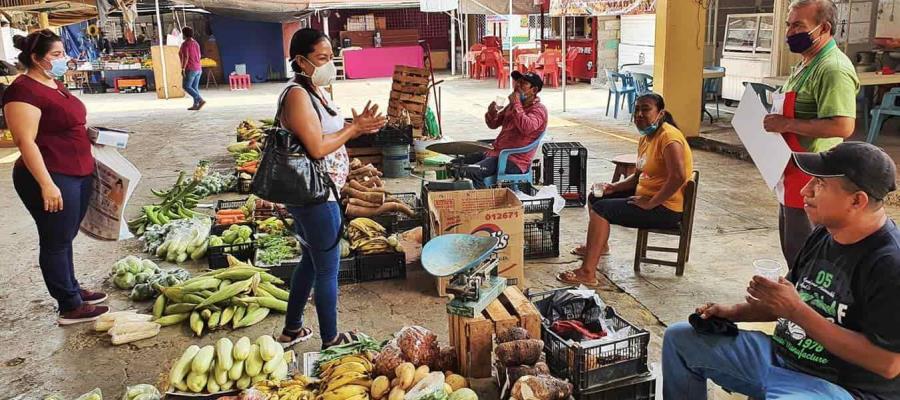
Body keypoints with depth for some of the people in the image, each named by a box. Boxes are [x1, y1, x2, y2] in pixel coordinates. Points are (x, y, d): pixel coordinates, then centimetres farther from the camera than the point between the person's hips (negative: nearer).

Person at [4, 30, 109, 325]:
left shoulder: (55, 84, 11)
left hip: (78, 174, 9)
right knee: (56, 241, 2)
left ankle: (73, 290, 33)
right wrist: (46, 184, -25)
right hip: (52, 179, -9)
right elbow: (25, 140, -22)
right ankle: (70, 307, 12)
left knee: (65, 238, 20)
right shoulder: (24, 90, -17)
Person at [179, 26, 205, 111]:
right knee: (195, 87, 8)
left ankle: (201, 100, -16)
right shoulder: (195, 43, 13)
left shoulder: (185, 44, -12)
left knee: (187, 87, -3)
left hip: (190, 69, -8)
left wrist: (183, 69, -19)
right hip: (198, 69, 8)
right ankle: (195, 105, 5)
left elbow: (185, 57, -20)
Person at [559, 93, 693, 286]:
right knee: (596, 197, 16)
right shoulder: (646, 137, 10)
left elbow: (678, 177, -33)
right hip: (646, 195, 10)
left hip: (666, 208, -10)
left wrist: (650, 203, -26)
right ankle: (599, 245, 39)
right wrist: (614, 187, 1)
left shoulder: (668, 137, -21)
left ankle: (587, 273, -21)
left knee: (600, 209, -21)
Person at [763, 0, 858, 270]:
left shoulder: (833, 69, -19)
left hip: (811, 178, -10)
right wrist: (777, 120, 10)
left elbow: (843, 126, -30)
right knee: (791, 247, 20)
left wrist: (787, 124, -24)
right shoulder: (808, 64, 14)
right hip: (794, 173, 10)